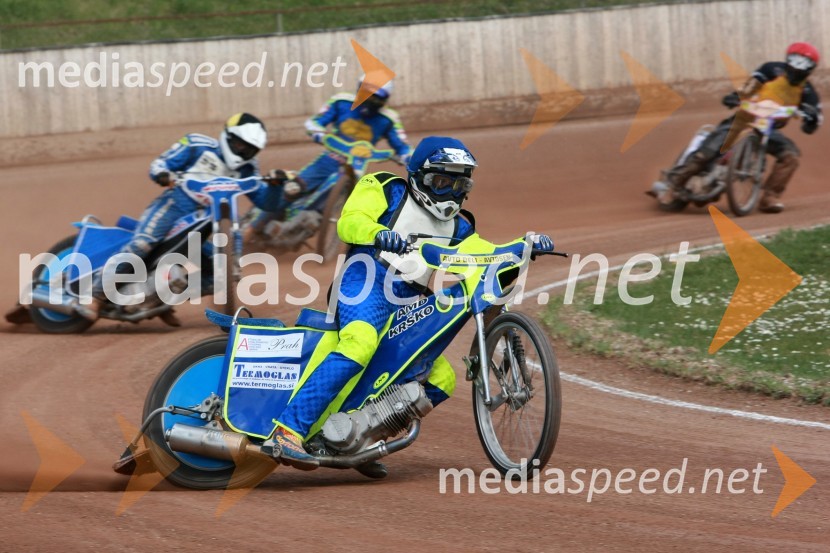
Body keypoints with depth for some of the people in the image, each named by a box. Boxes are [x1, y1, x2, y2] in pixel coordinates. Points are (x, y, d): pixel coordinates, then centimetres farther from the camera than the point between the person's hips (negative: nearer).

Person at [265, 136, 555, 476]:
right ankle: (290, 429, -42)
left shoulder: (457, 226, 27)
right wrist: (378, 234, -28)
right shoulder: (388, 190, 10)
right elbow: (349, 222, -6)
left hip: (410, 303, 8)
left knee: (442, 380, 1)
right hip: (368, 280, -8)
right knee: (361, 344, -35)